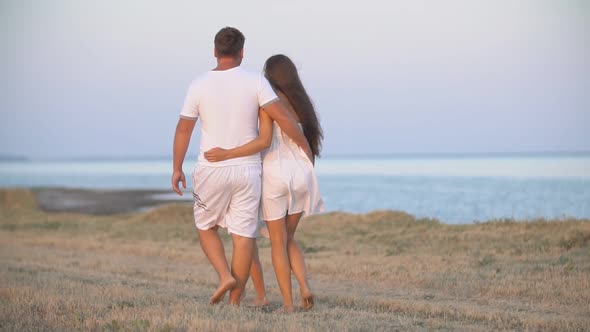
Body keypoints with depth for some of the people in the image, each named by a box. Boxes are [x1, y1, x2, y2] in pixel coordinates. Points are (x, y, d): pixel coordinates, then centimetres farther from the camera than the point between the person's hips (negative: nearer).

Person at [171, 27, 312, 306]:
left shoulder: (199, 85, -5)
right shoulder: (255, 81, -7)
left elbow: (183, 129, 0)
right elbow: (283, 117, -12)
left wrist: (176, 169, 10)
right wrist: (305, 147, 1)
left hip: (212, 170, 0)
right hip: (247, 170, 0)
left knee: (206, 227, 19)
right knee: (243, 235, 4)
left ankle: (225, 276, -4)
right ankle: (235, 303, 5)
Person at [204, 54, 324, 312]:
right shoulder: (301, 102, 12)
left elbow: (264, 141, -17)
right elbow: (306, 141, 13)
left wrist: (226, 154, -17)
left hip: (275, 174, -5)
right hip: (301, 174, 5)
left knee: (278, 242, 5)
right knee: (289, 238, 18)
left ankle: (288, 303, 2)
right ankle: (304, 286, -4)